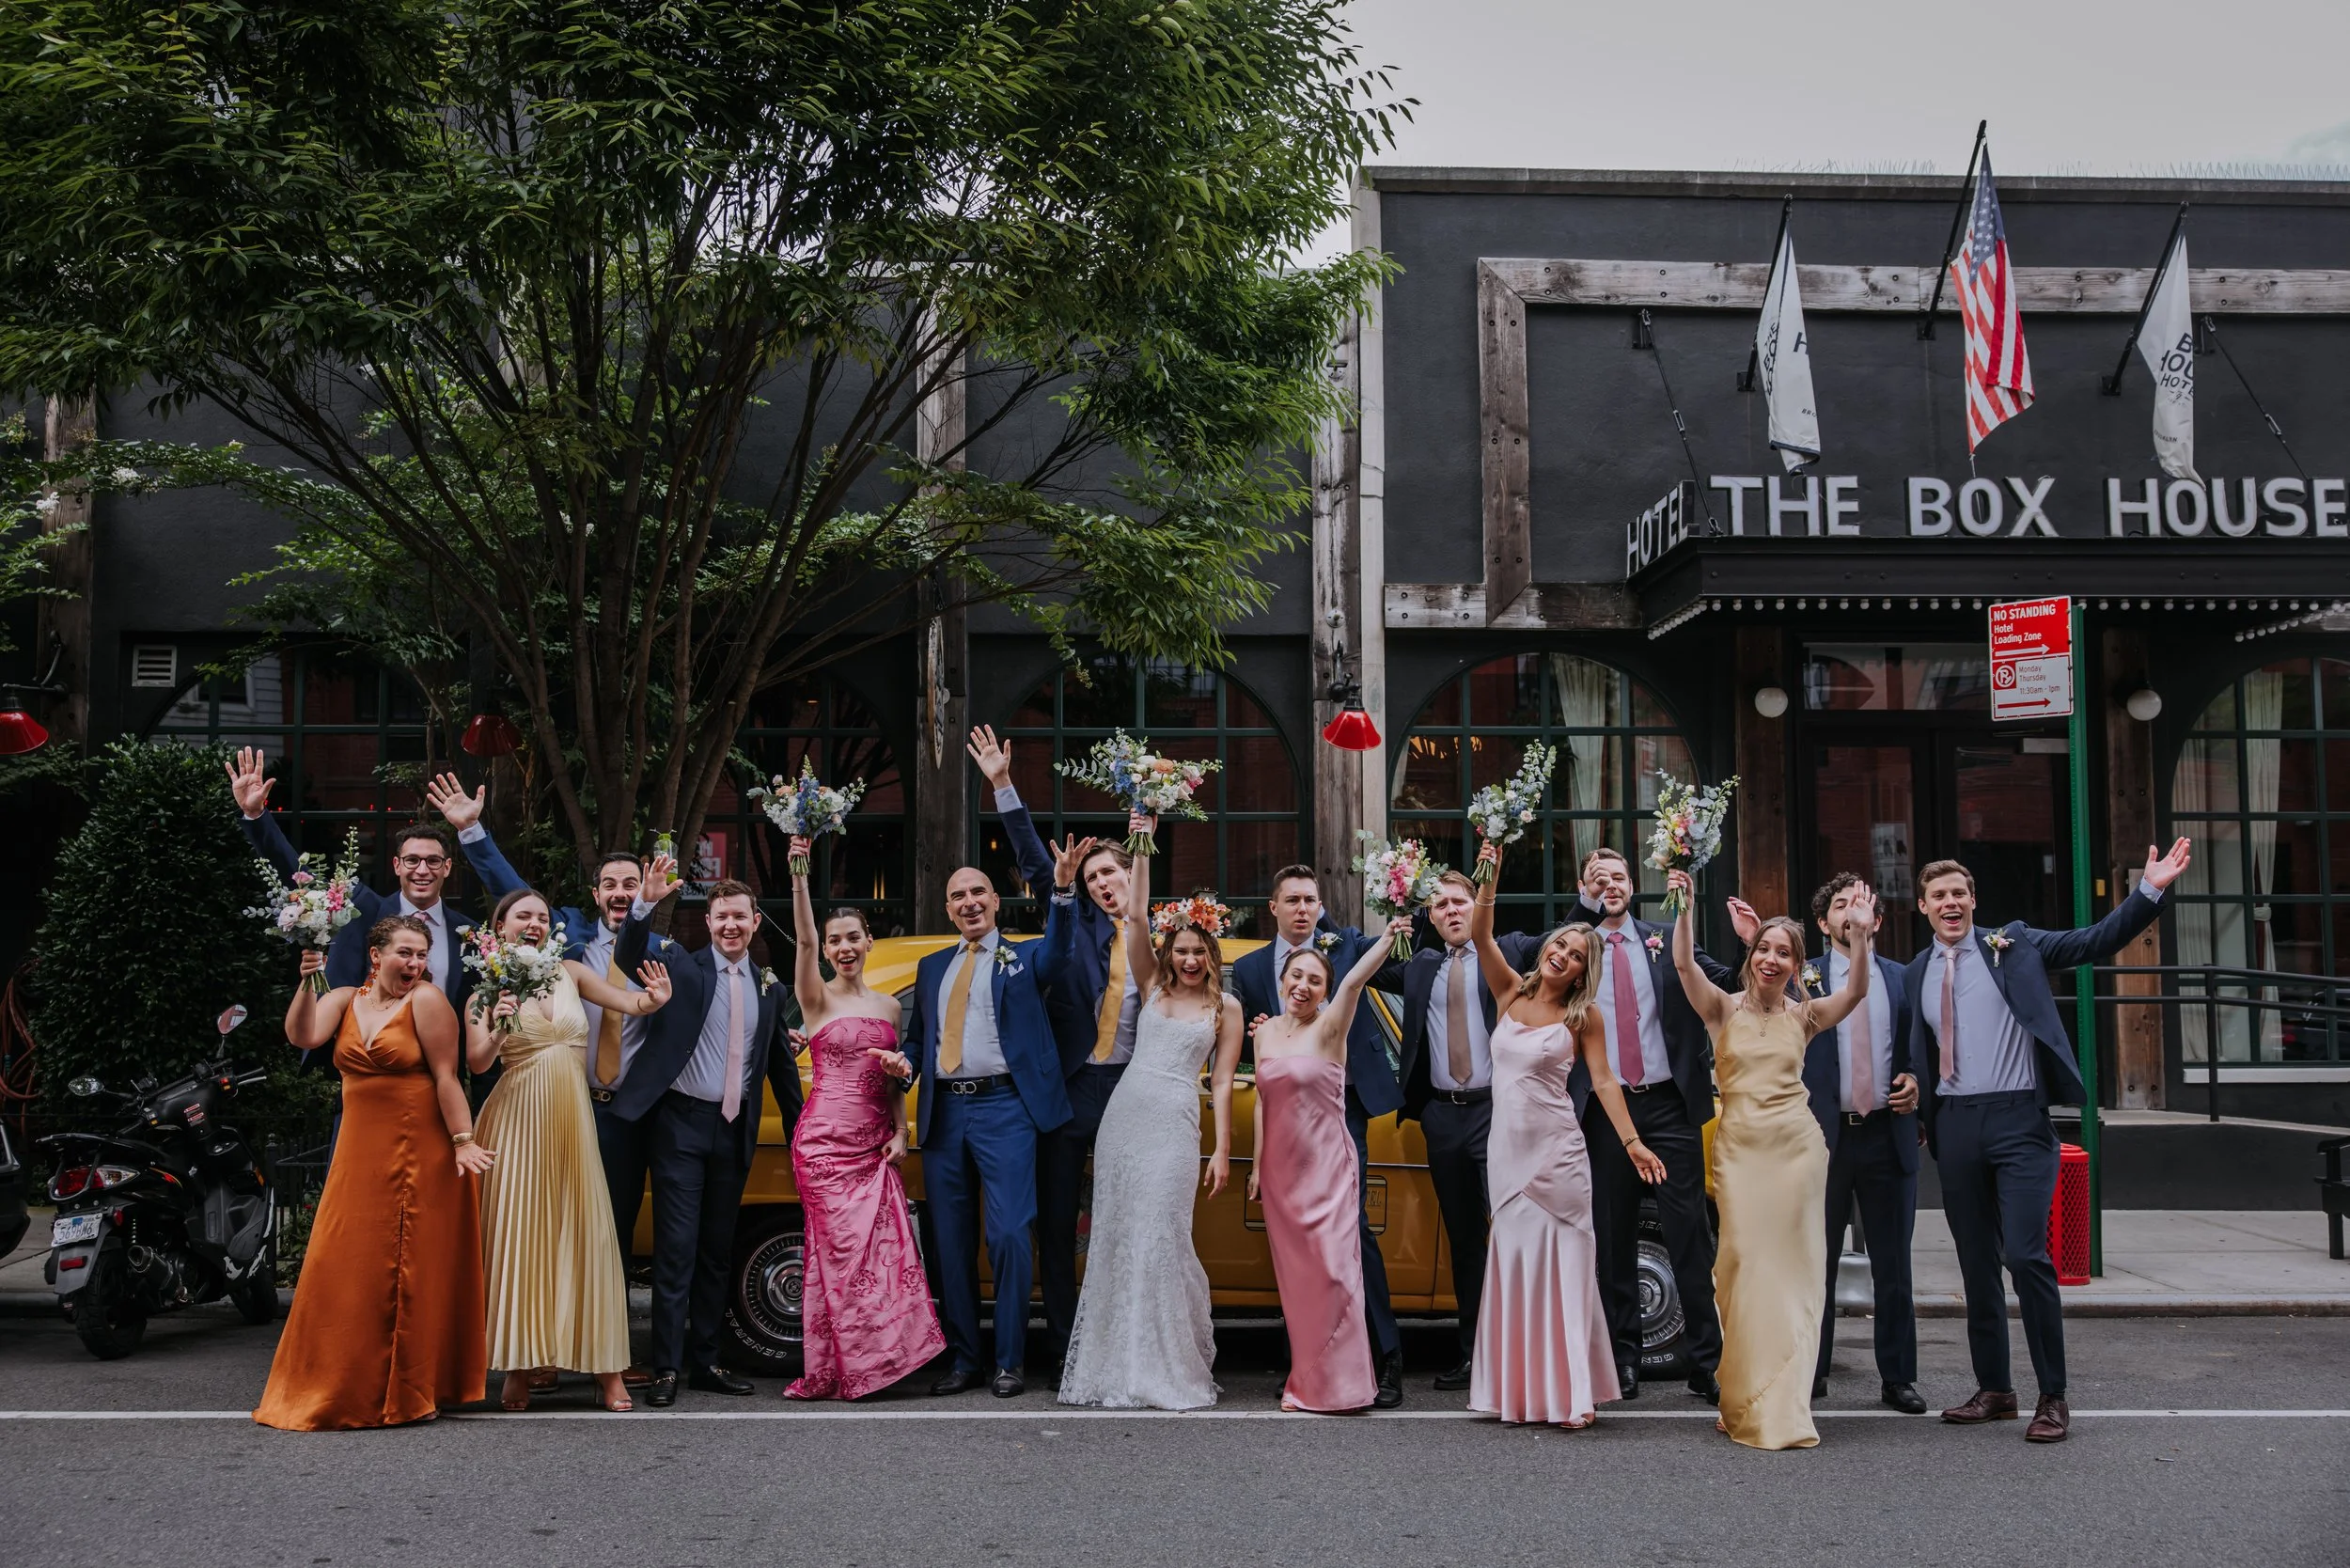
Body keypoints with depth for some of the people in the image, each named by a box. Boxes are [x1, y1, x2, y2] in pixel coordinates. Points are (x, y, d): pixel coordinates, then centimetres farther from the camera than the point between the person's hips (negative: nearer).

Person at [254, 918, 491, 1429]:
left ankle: (410, 1393, 13)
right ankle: (341, 1391, 19)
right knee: (347, 1269, 6)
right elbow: (302, 1037, -8)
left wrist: (462, 1142, -15)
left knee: (412, 1272, 1)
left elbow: (446, 1077, -11)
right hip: (360, 1154, 5)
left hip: (419, 1156, -5)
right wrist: (307, 983, -20)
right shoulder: (344, 999, 8)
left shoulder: (427, 1000, -7)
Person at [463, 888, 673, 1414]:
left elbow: (631, 1003, 4)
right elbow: (476, 1063, -8)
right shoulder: (487, 991, 2)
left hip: (571, 1120, 2)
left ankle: (605, 1368, 4)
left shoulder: (570, 973, 9)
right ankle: (519, 1370, 6)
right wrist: (498, 1031, -28)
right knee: (517, 1236, -1)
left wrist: (656, 998, -18)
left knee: (585, 1233, 0)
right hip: (517, 1121, -2)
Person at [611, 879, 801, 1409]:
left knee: (717, 1251, 12)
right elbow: (630, 956, -23)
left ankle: (705, 1363, 21)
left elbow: (779, 1063, 16)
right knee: (676, 1249, -5)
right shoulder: (680, 966, -3)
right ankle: (667, 1368, 1)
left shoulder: (768, 987, 10)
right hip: (681, 1124, -5)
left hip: (734, 1129, 5)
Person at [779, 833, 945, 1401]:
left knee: (885, 1245, -2)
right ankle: (837, 1370, 3)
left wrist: (899, 1131, 5)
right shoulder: (817, 998, 0)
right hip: (826, 1136, -4)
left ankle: (878, 1357, 7)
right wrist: (799, 875, -29)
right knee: (842, 1247, -5)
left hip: (874, 1142, 4)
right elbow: (803, 940, -17)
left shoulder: (887, 1006, 15)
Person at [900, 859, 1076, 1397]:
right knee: (952, 1242, 7)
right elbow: (917, 1037, 21)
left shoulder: (1023, 959, 6)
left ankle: (1011, 1361, 0)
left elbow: (1057, 947, -15)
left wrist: (1064, 889, -33)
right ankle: (964, 1361, 15)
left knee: (1009, 1235, -9)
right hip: (944, 1112, 5)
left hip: (1004, 1109, -4)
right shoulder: (932, 968, 19)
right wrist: (904, 1065, -2)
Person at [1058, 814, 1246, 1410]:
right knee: (1116, 1236, 3)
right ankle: (1119, 1366, 10)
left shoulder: (1225, 1008, 7)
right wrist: (1142, 848, -4)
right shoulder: (1153, 986, 12)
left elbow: (1223, 1083, 5)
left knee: (1160, 1237, -9)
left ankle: (1169, 1368, 0)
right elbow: (1136, 917, 3)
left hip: (1174, 1123, -3)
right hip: (1122, 1114, 3)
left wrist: (1222, 1150, 0)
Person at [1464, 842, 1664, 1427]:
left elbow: (1603, 1082, -4)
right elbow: (1481, 937, -3)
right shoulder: (1512, 992, 7)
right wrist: (1489, 882, -16)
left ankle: (1571, 1393, -5)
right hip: (1506, 1148, 4)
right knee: (1512, 1261, 6)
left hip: (1556, 1152, -4)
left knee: (1560, 1262, -5)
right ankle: (1519, 1389, 12)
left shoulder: (1584, 1016, -1)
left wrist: (1632, 1142, -12)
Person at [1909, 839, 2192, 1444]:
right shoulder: (1918, 971, 11)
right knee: (1976, 1263, 10)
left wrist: (2150, 890, -12)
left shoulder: (2014, 944, 3)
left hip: (2017, 1120, -4)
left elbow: (2096, 941, -3)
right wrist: (1916, 1100, 6)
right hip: (1955, 1124, 4)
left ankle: (2053, 1398, -2)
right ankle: (1994, 1389, 21)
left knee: (2025, 1254, -13)